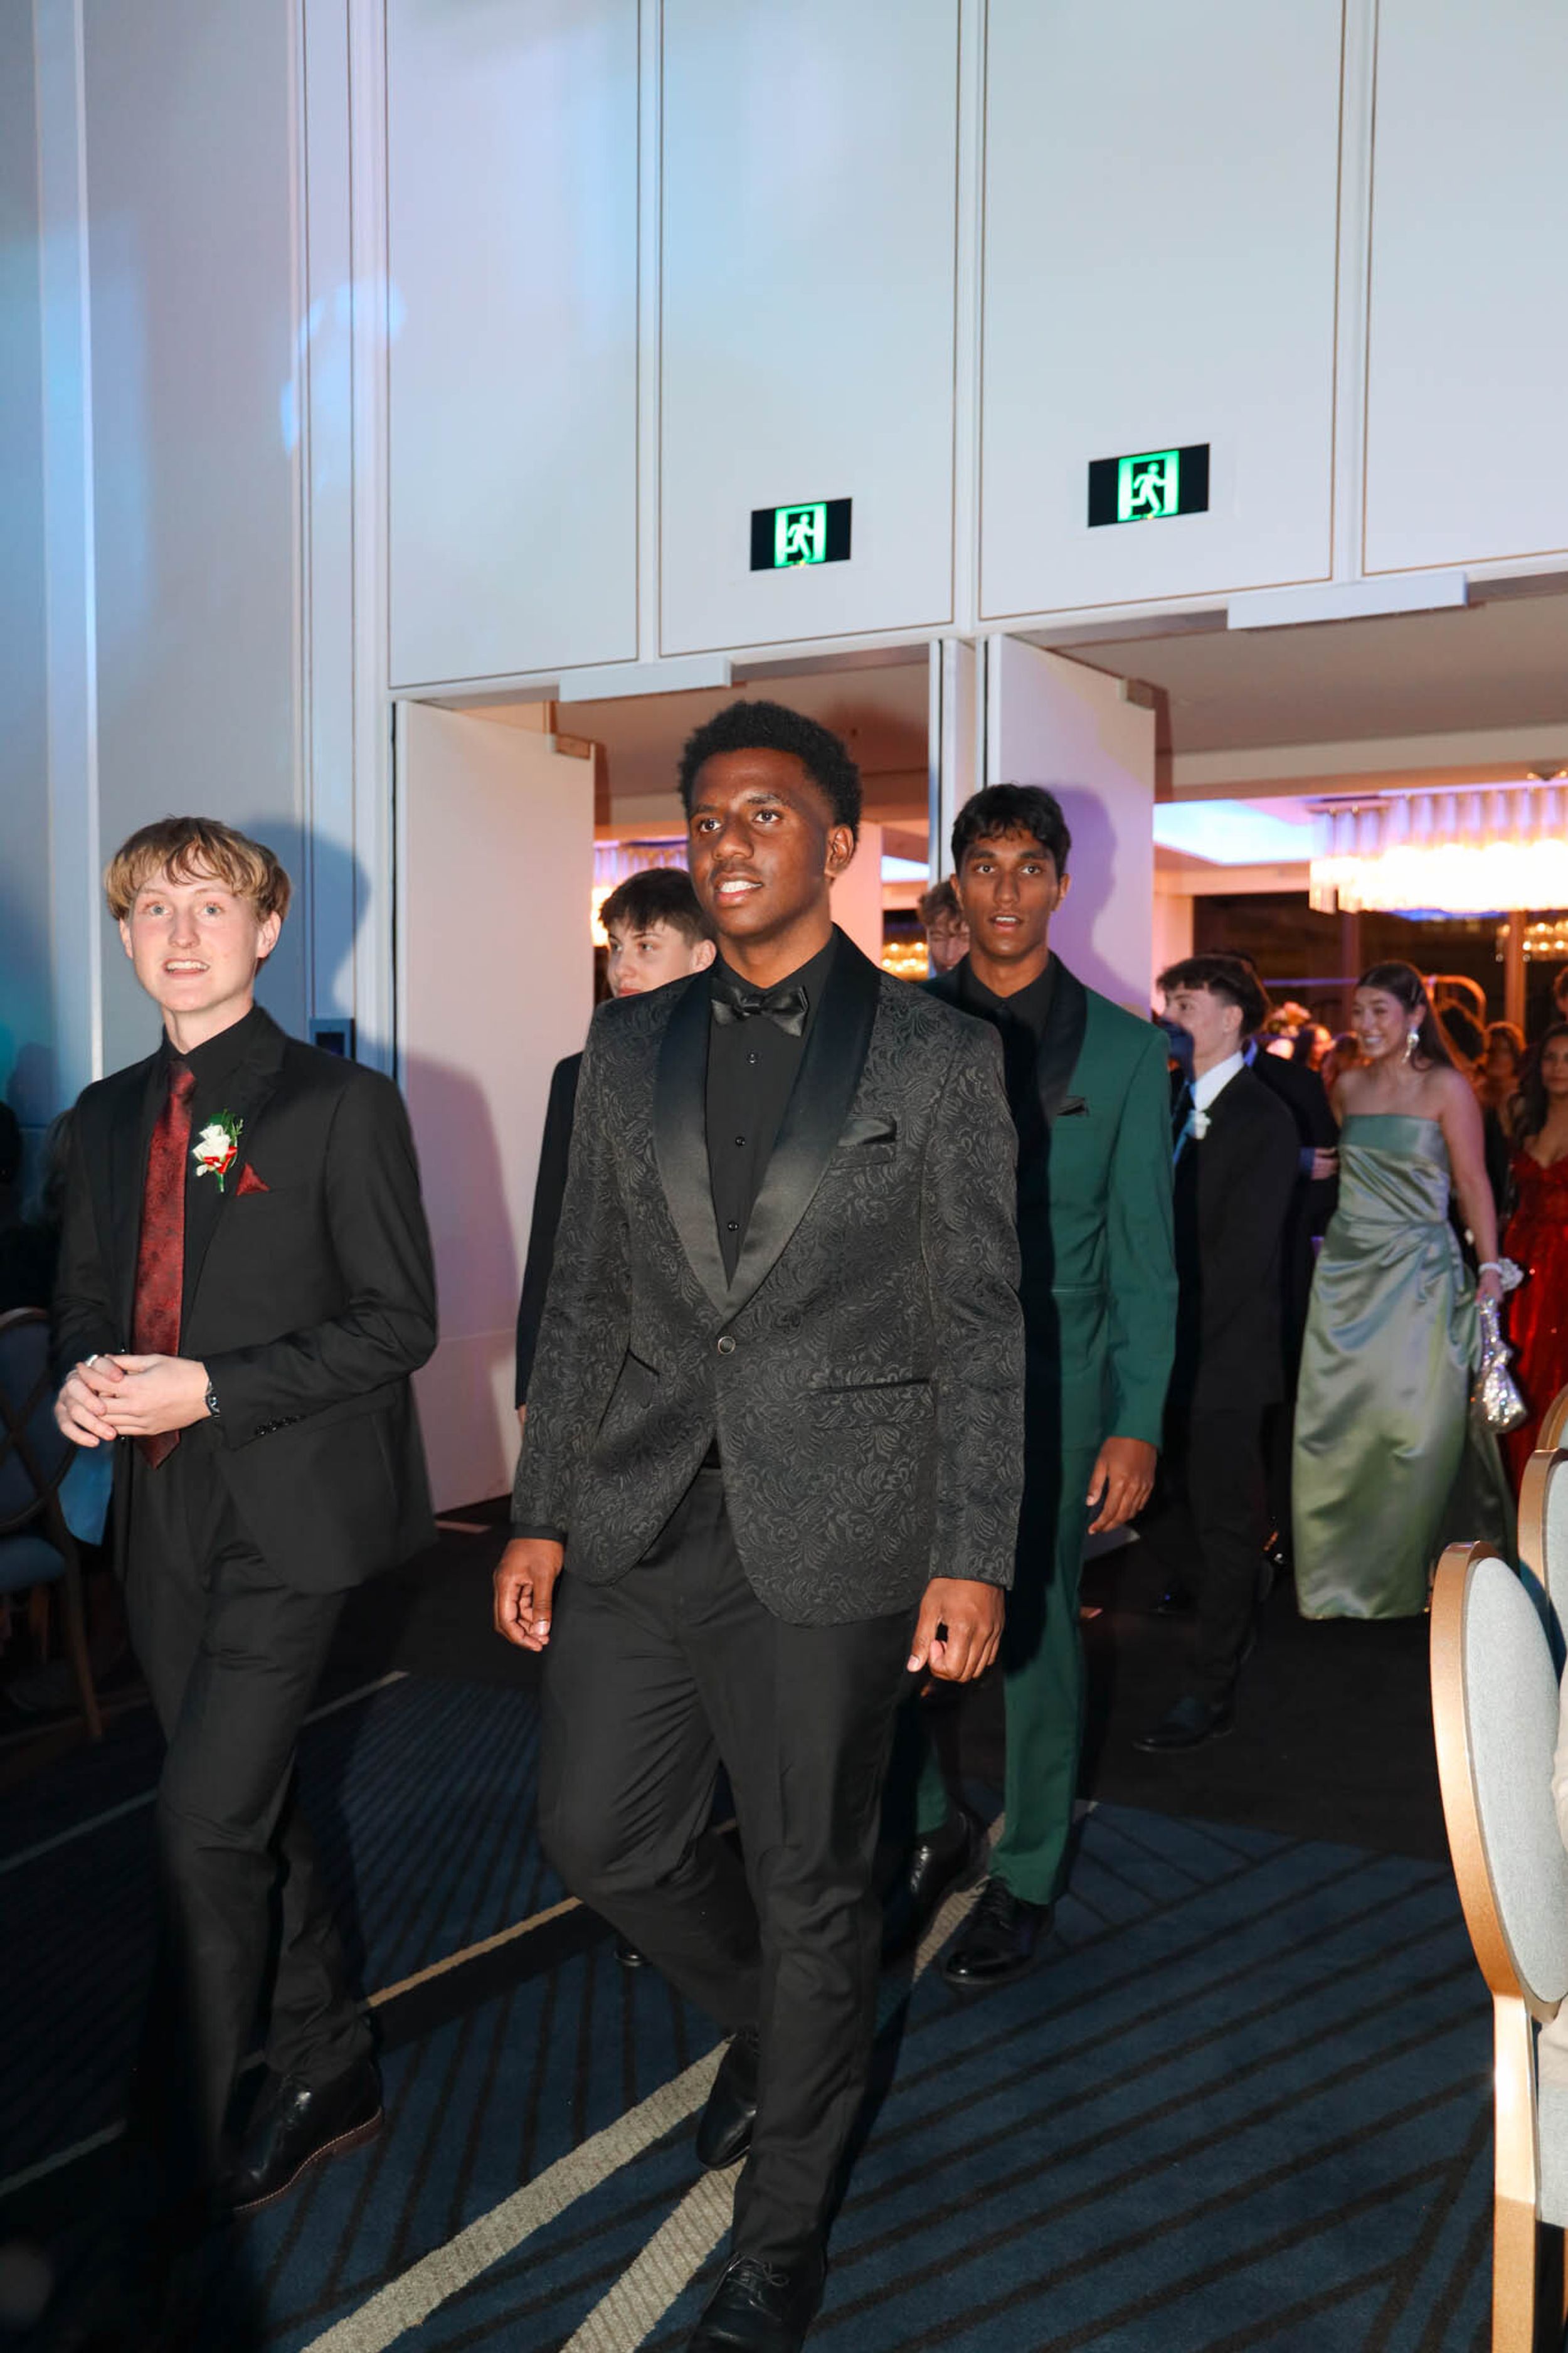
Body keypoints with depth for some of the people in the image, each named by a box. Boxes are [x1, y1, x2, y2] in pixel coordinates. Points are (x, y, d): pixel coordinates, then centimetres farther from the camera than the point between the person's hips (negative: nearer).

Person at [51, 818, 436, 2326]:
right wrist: (82, 1376, -5)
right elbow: (83, 1294, 18)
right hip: (164, 1513, 7)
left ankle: (174, 2160, 9)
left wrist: (211, 1389, -19)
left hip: (287, 1514, -6)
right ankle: (326, 2079, 35)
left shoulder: (341, 1105, -7)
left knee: (206, 1826, -8)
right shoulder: (108, 1119, 12)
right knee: (250, 1817, 17)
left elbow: (397, 1322, -11)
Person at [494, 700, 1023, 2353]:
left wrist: (971, 1562, -8)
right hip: (636, 1523, 4)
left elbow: (979, 1332, -3)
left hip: (828, 1534, -4)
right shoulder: (629, 1046, 8)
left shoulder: (937, 1057, -3)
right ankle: (772, 2019, 43)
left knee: (811, 1888, 9)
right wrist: (537, 1519, 7)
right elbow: (583, 1300, 10)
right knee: (599, 1838, 11)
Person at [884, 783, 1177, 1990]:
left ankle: (1027, 1881, 29)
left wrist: (1138, 1423, -6)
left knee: (1034, 1631, 8)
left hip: (1049, 1381, -1)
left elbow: (1143, 1252, 0)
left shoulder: (1125, 1048, 1)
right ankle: (932, 1827, 28)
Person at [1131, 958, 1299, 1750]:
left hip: (1220, 1356, -7)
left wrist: (1179, 1347, -17)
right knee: (1147, 1505, 11)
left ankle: (1211, 1693, 17)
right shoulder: (1172, 1105, 11)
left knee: (1224, 1525, 5)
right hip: (1161, 1356, 7)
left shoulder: (1263, 1120, -10)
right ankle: (1241, 1588, 36)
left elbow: (1243, 1255, -16)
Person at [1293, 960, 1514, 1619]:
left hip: (1419, 1274, -4)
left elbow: (1472, 1182, -6)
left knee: (1416, 1425, -2)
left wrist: (1491, 1267, -10)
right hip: (1346, 1272, 4)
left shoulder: (1447, 1088, -4)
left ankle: (1406, 1575, 15)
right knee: (1337, 1423, 5)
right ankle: (1343, 1569, 19)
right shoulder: (1348, 1086, 9)